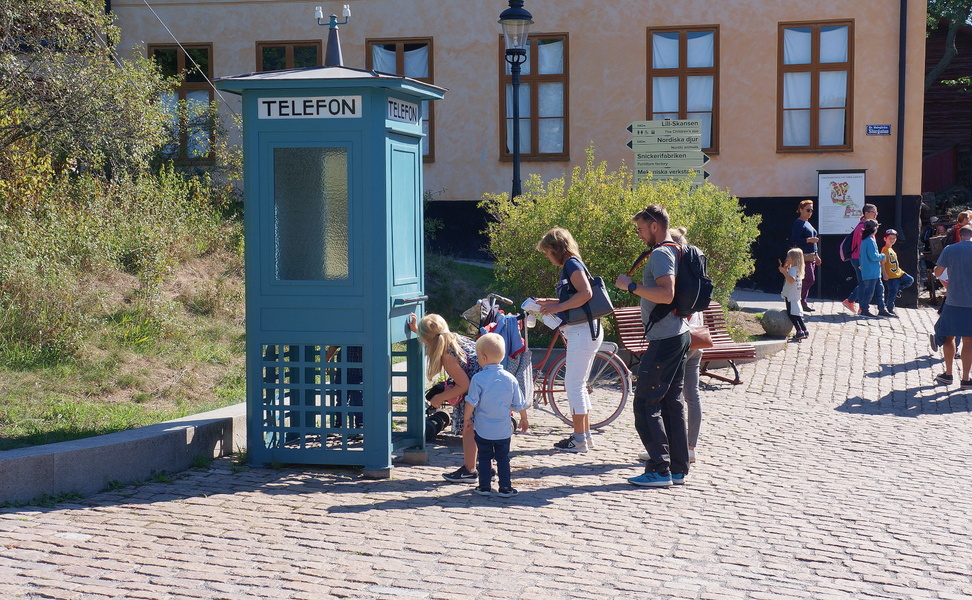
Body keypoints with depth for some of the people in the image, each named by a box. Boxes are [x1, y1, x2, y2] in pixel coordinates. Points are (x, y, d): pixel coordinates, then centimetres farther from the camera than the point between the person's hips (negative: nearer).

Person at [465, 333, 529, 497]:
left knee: (484, 457, 10)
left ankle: (484, 487, 13)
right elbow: (519, 404, 5)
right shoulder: (510, 378, -3)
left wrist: (467, 419, 2)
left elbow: (471, 402, -12)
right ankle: (505, 488, 10)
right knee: (503, 458, 10)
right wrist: (524, 419, 20)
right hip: (504, 429, 2)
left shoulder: (478, 378, -13)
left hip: (482, 429, -2)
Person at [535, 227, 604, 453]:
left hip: (583, 331, -11)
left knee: (574, 384, -7)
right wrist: (547, 302, 15)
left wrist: (557, 307, -20)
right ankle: (585, 435, 20)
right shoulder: (569, 266, 18)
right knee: (578, 385, 15)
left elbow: (586, 293, -25)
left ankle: (579, 440, -4)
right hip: (580, 331, 11)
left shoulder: (572, 265, -12)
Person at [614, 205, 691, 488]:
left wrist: (631, 286, -20)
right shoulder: (677, 251, 16)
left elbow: (666, 294, -27)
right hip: (679, 335, 10)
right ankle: (678, 469, 15)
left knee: (646, 404, -6)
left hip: (664, 340, -10)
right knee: (672, 403, 12)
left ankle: (660, 470, -6)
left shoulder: (660, 254, -15)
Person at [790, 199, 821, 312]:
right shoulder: (798, 223, -9)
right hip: (803, 256, -10)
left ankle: (803, 302, 13)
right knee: (810, 279, -14)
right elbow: (794, 240, -19)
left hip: (810, 257, 10)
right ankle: (801, 301, -7)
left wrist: (816, 256, 25)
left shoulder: (808, 223, 21)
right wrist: (809, 240, -24)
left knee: (809, 280, 8)